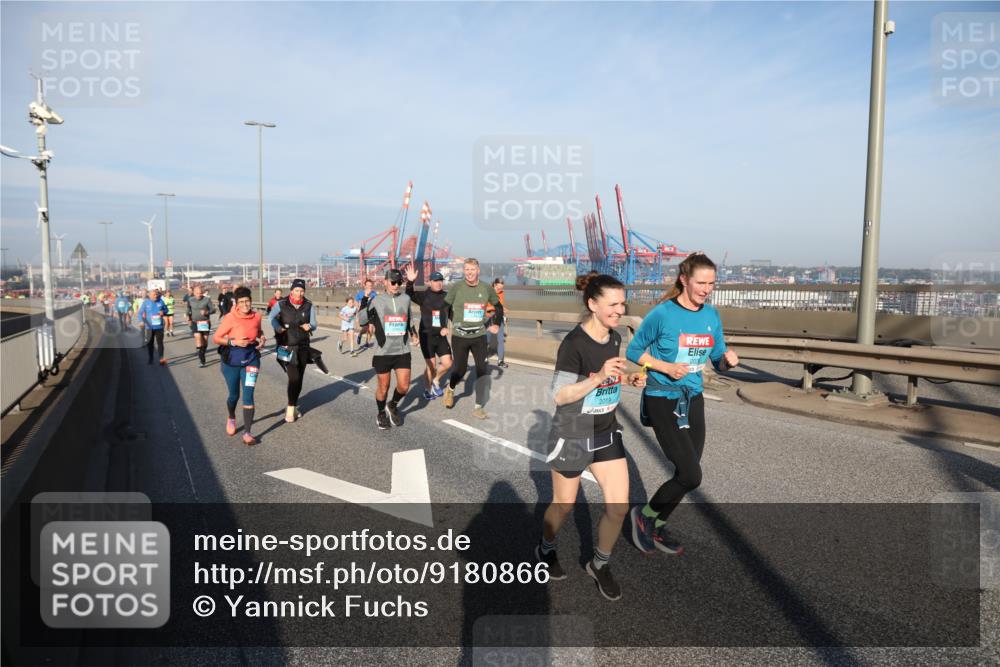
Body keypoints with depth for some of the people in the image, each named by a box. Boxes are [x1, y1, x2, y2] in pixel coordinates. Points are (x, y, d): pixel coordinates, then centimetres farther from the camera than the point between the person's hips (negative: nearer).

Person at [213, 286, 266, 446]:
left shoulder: (256, 316, -5)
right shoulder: (230, 318, -16)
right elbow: (216, 338, -11)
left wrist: (262, 339, -3)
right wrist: (234, 342, -24)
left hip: (251, 360, 1)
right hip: (232, 361, -1)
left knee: (248, 395, -8)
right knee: (234, 395, 15)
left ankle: (247, 433, -2)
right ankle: (231, 418, 48)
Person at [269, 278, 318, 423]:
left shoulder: (309, 306, 1)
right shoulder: (282, 305, -5)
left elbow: (314, 325, 0)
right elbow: (271, 316, -15)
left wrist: (309, 327, -23)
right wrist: (278, 328, -33)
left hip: (303, 347, 4)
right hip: (287, 347, -4)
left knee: (299, 378, 10)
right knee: (294, 377, -12)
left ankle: (293, 405, 28)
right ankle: (291, 408, 4)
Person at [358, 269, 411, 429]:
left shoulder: (406, 299, 4)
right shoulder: (376, 300, -3)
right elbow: (362, 321, -2)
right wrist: (364, 300, -15)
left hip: (402, 351, 2)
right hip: (383, 352, -2)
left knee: (404, 386, 0)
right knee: (383, 387, 7)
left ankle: (393, 405, 31)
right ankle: (381, 413, 33)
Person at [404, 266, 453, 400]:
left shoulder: (447, 296, 2)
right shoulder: (424, 295, -6)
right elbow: (409, 295, -22)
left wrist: (447, 327, -5)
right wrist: (410, 282, -38)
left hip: (441, 335, 3)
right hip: (427, 335, -3)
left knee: (447, 363, -1)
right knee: (431, 366, 1)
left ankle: (436, 381, 28)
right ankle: (428, 389, 25)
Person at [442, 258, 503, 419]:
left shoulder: (486, 289, 0)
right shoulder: (457, 287, -8)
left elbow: (498, 306, 16)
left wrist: (495, 324, 5)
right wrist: (455, 323, 1)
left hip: (479, 336, 2)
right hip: (459, 336, -2)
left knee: (482, 370, -5)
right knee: (460, 369, 5)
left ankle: (478, 407, 5)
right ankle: (450, 389, 40)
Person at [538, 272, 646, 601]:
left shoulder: (615, 338, -1)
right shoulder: (573, 344, -24)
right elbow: (560, 395, -22)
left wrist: (629, 378, -5)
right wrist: (599, 377, -34)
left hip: (607, 432, 6)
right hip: (572, 436, -6)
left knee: (619, 506, 4)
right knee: (564, 505, 14)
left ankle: (600, 564, 28)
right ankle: (546, 549, 44)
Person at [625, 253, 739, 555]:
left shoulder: (712, 315, 2)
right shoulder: (663, 313, -15)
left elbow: (718, 360, 9)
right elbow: (633, 351, -6)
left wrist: (728, 360, -14)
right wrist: (666, 367, -19)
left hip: (694, 399, 7)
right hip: (663, 400, -6)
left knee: (686, 474, 13)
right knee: (691, 475, -11)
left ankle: (657, 528, 34)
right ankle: (644, 515, 15)